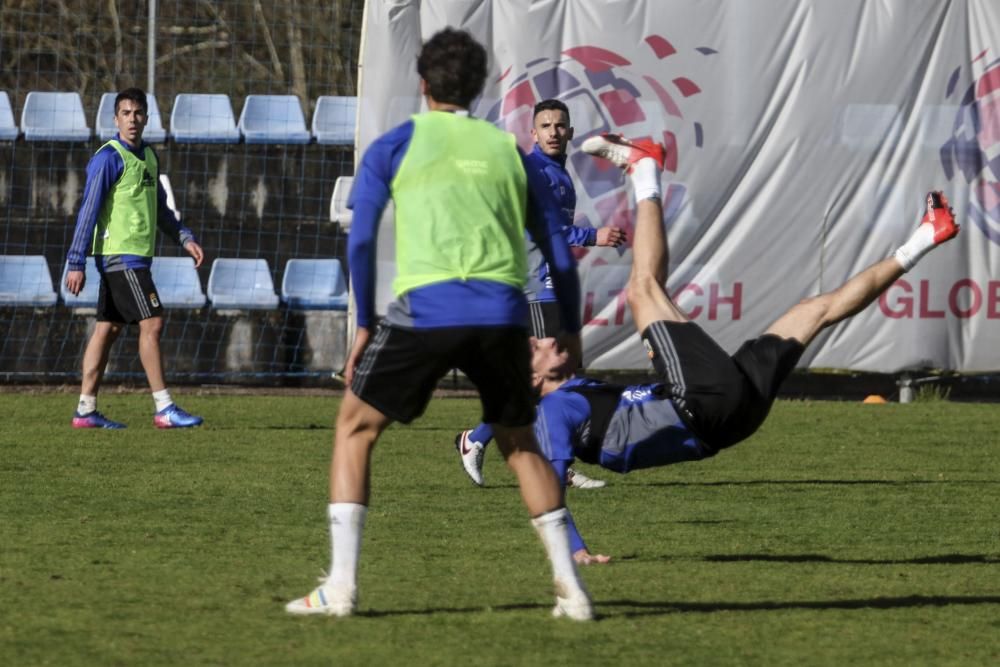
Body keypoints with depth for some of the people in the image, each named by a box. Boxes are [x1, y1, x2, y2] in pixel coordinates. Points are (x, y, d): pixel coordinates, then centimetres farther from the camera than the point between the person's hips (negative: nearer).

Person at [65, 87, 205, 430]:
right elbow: (88, 210, -14)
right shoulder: (108, 158, -11)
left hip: (137, 257, 9)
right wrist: (76, 263, -16)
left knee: (107, 329, 8)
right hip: (120, 256, -9)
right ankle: (164, 409, -10)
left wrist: (185, 238, 15)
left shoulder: (149, 156, 15)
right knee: (151, 324, -11)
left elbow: (160, 208, 26)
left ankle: (86, 411, 10)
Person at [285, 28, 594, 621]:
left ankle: (341, 586, 4)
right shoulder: (509, 150, 20)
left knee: (356, 427, 14)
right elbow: (559, 250, 19)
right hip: (503, 313, 3)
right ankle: (571, 588, 13)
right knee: (520, 442, 22)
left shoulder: (396, 146, 13)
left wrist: (365, 325, 13)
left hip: (425, 307, -3)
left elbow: (360, 239, 4)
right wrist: (571, 330, 31)